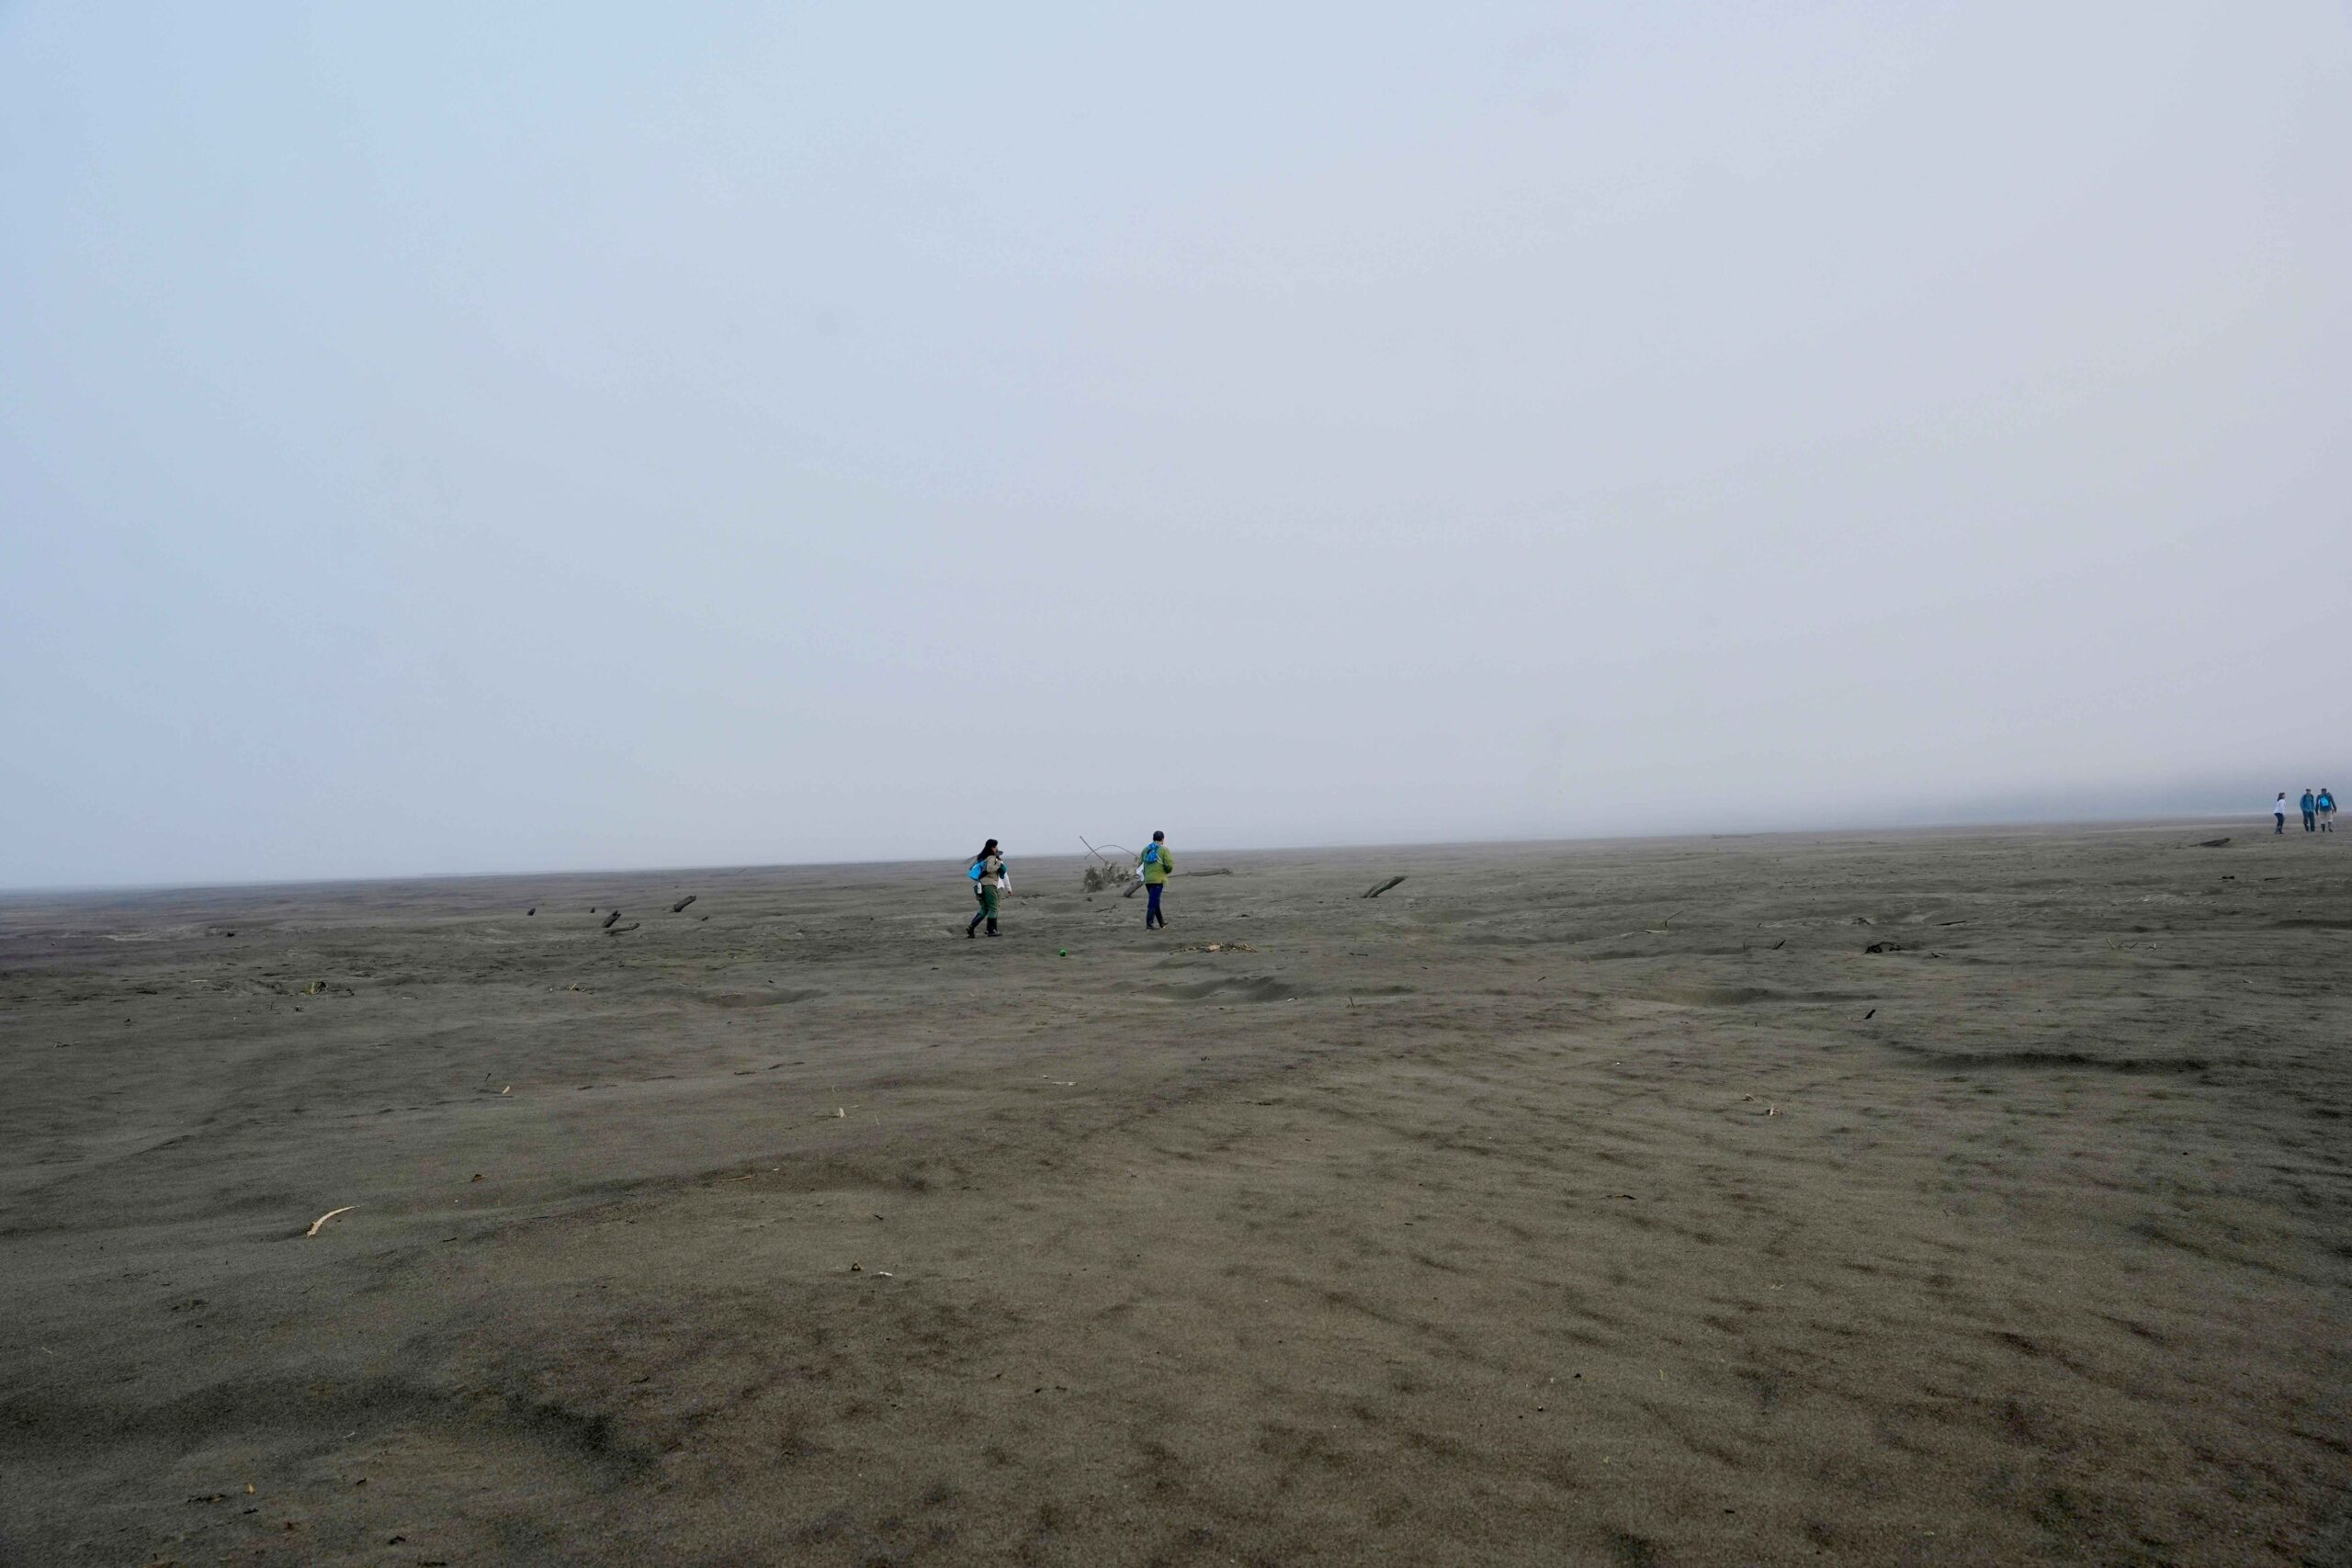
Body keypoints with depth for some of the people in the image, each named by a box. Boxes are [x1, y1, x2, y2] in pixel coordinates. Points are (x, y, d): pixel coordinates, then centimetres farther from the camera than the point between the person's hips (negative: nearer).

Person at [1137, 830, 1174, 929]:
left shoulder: (1145, 849, 13)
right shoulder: (1164, 850, -4)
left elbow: (1140, 863, 10)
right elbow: (1169, 865, -11)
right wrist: (1167, 871, 10)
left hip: (1147, 880, 6)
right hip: (1158, 879, -6)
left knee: (1155, 902, 18)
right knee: (1153, 903, -7)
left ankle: (1161, 922, 29)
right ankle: (1149, 924, -13)